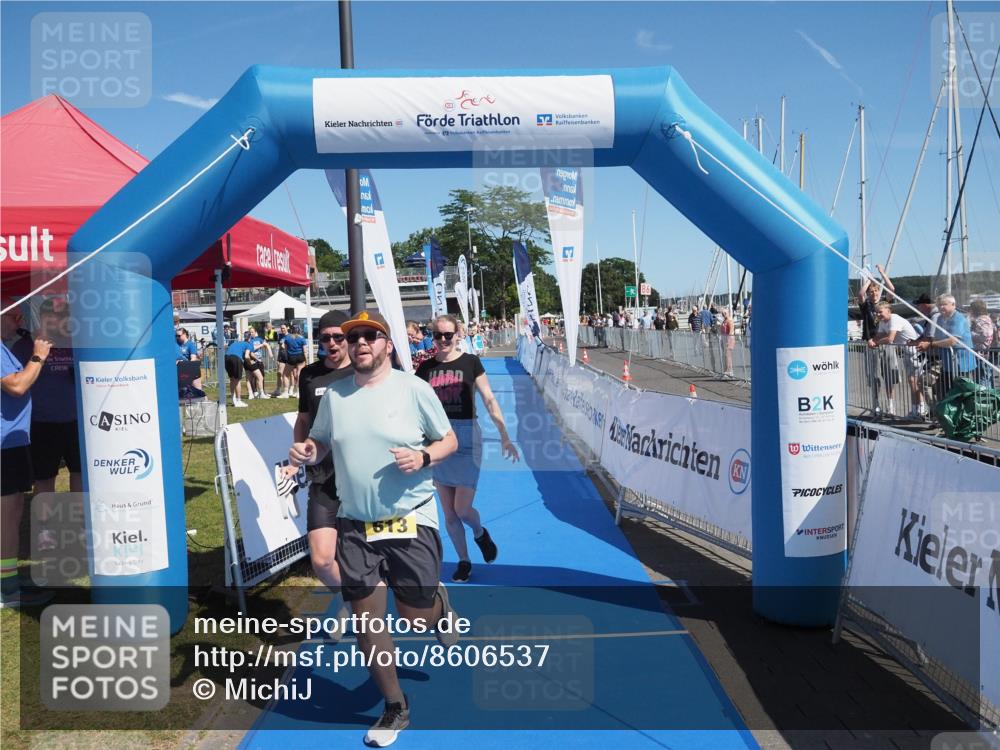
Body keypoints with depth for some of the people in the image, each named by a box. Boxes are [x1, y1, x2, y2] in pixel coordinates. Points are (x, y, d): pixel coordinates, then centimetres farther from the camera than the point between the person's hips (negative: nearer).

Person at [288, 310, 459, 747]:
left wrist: (424, 457, -19)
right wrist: (307, 453, -8)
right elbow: (321, 443, 15)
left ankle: (439, 603, 43)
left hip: (410, 520, -3)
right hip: (355, 525, 3)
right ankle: (395, 708, 26)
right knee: (367, 619, 5)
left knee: (416, 615, 4)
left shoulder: (413, 388, -7)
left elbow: (450, 440, 0)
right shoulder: (334, 394, 3)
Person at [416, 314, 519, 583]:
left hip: (466, 437, -3)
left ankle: (480, 533, 29)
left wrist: (505, 437, -7)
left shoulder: (470, 362, -4)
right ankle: (464, 561, 26)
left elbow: (490, 401, -4)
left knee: (462, 509, -5)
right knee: (449, 513, 8)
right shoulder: (426, 367, 3)